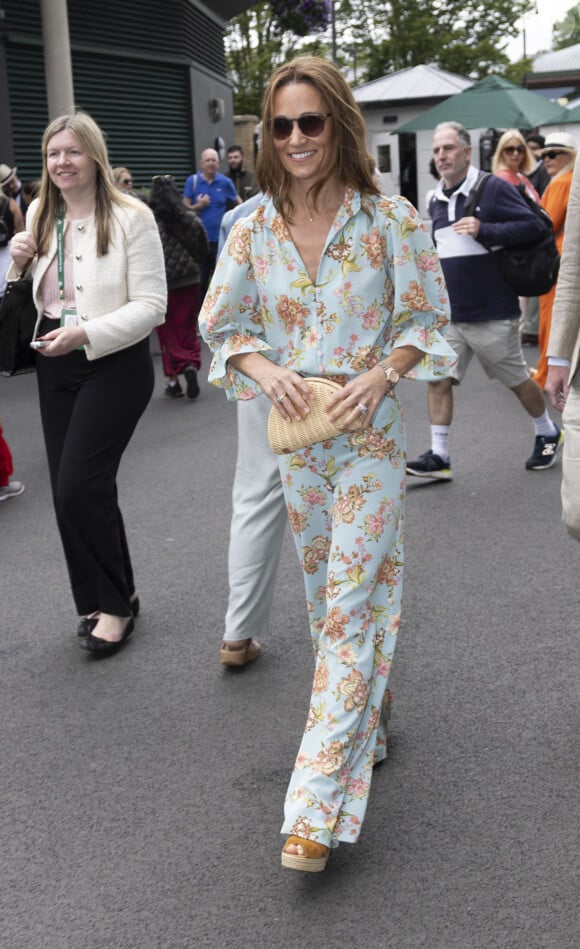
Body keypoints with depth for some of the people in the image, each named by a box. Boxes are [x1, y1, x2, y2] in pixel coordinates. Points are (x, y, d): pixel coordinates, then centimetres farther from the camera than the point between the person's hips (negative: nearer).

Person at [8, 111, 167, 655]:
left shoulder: (131, 218, -9)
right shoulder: (40, 216, 10)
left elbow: (151, 306, -13)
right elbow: (26, 295, 22)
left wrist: (85, 333, -23)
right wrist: (19, 263, 0)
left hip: (114, 364, -6)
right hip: (55, 365, 6)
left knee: (79, 486, -13)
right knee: (70, 488, 7)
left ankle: (113, 604, 7)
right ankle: (107, 599, 24)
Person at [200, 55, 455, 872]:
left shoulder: (391, 219, -7)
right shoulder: (255, 227, 1)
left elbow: (427, 322, -1)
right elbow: (224, 328, 5)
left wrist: (378, 376, -19)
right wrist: (266, 371, -15)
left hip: (368, 436, -4)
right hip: (294, 435, 4)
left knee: (351, 605, -5)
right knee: (326, 597, 15)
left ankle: (319, 804, -1)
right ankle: (368, 709, 39)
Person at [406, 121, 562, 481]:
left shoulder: (493, 188, -11)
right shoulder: (436, 200, 10)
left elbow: (533, 226, -18)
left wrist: (483, 229, -27)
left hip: (493, 313, -6)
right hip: (448, 313, 6)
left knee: (517, 380, 10)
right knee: (439, 378, -3)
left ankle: (548, 434, 33)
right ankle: (438, 456, 2)